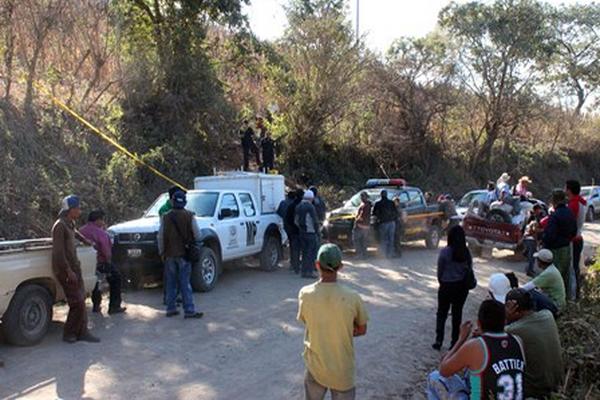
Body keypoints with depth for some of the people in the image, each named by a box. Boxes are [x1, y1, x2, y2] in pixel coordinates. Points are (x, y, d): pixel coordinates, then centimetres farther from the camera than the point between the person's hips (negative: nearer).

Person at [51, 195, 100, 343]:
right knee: (77, 303, -7)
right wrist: (69, 271, -20)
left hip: (74, 268, 9)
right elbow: (58, 252, -20)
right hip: (65, 270, -9)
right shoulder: (60, 226, -16)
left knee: (81, 301, 9)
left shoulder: (70, 224, 12)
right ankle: (69, 333, 7)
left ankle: (82, 332, 15)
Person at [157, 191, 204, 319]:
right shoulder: (189, 216, -6)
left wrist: (162, 253, 12)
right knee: (185, 284, 0)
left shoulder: (166, 217, 0)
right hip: (184, 254, -2)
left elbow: (161, 237, 1)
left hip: (169, 255, 2)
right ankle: (189, 311, 0)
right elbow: (197, 235, -6)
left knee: (171, 283, 12)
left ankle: (171, 309, 17)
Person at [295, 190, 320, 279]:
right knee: (311, 252, 0)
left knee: (304, 252, 14)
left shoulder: (298, 207, 7)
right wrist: (317, 231, -3)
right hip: (310, 232, -7)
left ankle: (304, 271, 17)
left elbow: (296, 221, 12)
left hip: (302, 233, 7)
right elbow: (315, 221, -13)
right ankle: (309, 271, -1)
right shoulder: (310, 207, -15)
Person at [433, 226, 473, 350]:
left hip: (447, 286, -3)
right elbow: (469, 269, 1)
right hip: (462, 286, 3)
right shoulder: (467, 252, -6)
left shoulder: (445, 251, -17)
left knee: (442, 313, 12)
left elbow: (439, 270, -8)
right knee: (457, 313, 13)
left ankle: (439, 341, 11)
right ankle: (455, 342, 18)